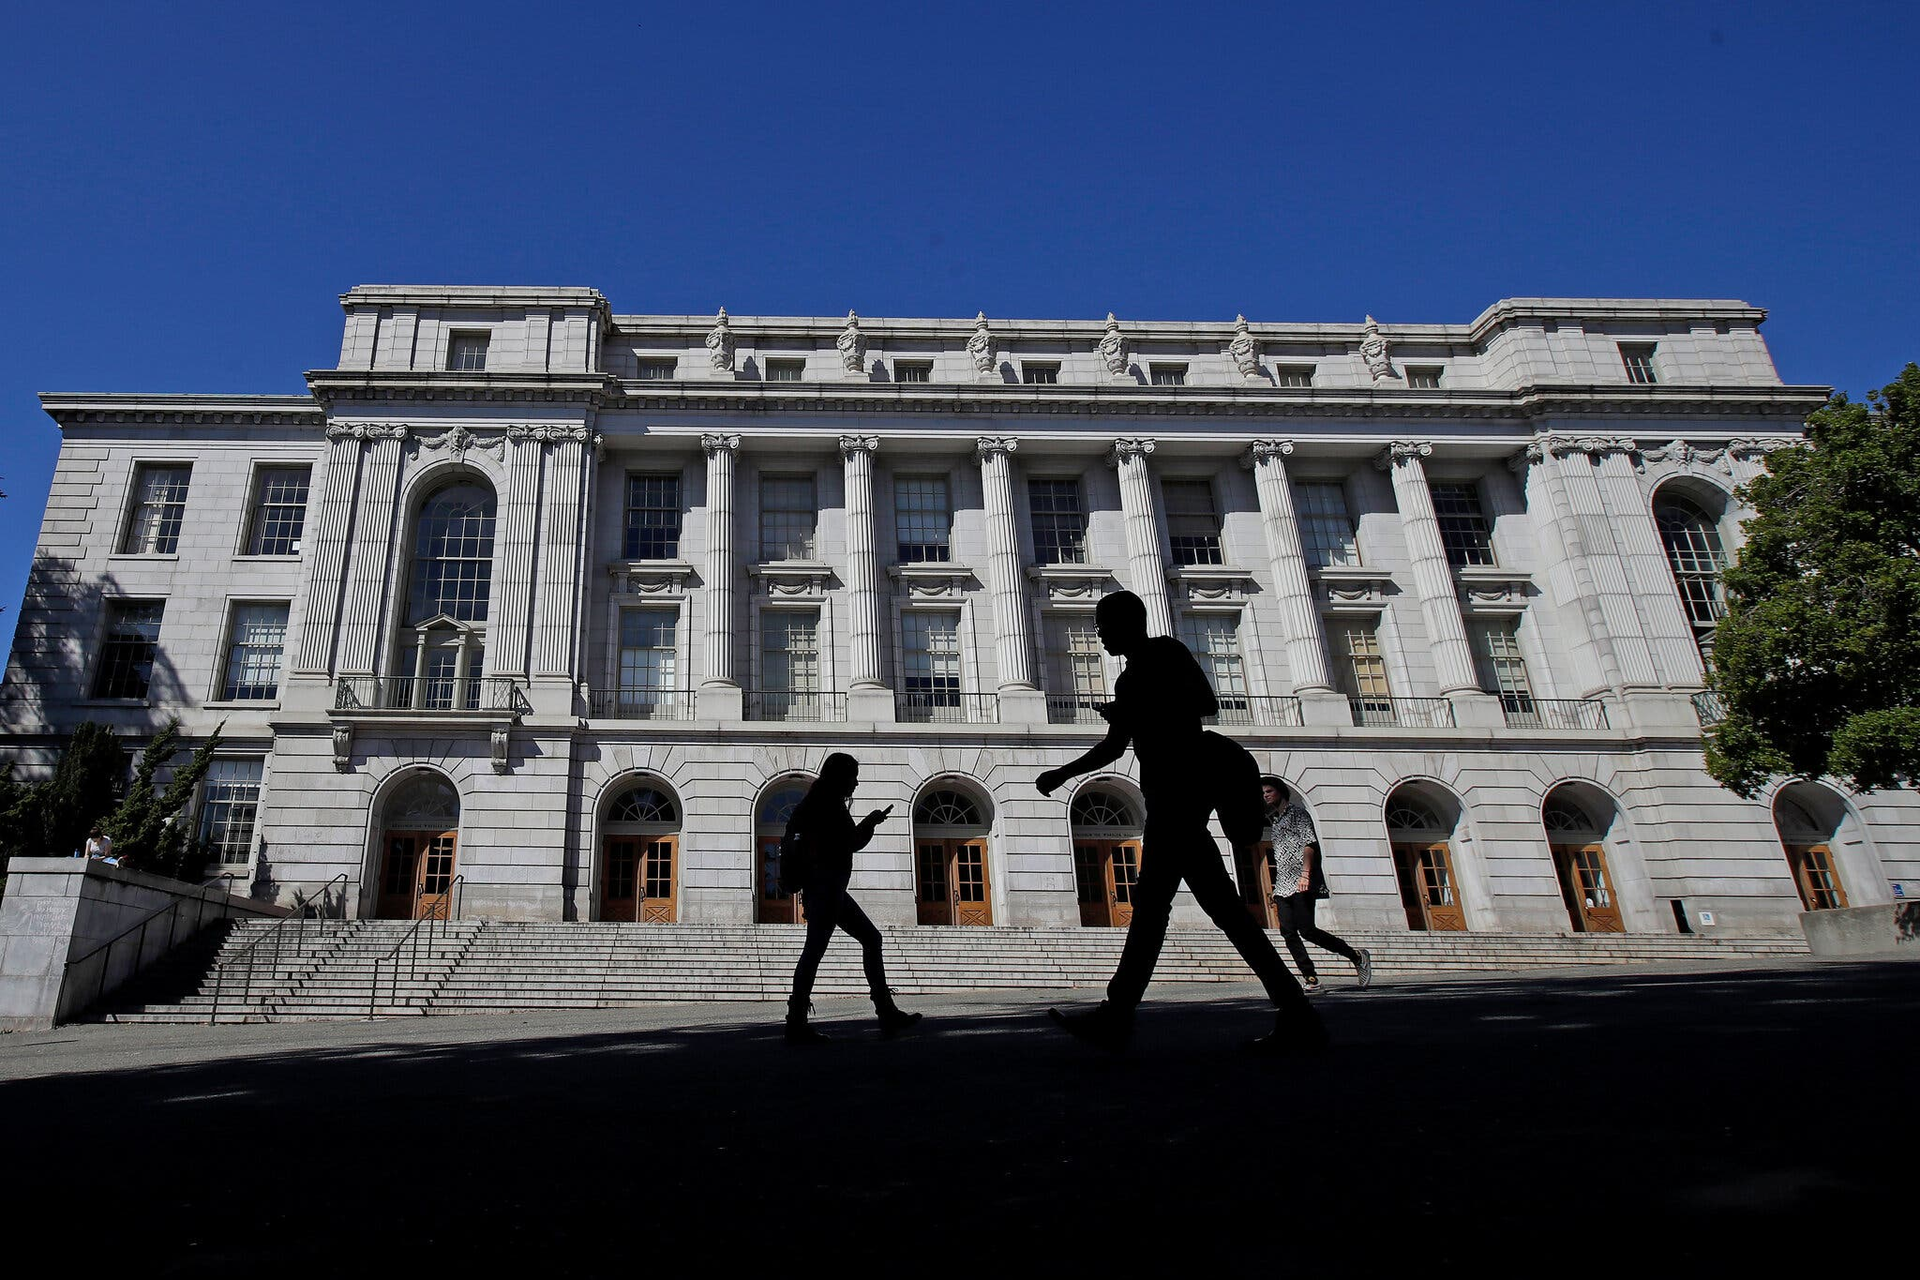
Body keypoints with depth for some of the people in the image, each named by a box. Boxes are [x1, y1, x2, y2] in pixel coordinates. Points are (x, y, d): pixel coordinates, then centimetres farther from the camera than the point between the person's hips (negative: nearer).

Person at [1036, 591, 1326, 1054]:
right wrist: (1061, 774, 29)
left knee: (1152, 896, -13)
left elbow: (1205, 702, -12)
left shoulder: (1166, 651, 2)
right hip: (1167, 790, 9)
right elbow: (1114, 746, 31)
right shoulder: (1130, 679, 25)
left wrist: (1135, 710, -10)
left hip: (1182, 781, -9)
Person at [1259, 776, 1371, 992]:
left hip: (1301, 884, -8)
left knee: (1306, 930, -15)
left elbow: (1309, 842, -10)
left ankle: (1357, 956, 0)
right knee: (1288, 933, -6)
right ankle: (1311, 979, -5)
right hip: (1283, 885, 8)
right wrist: (1276, 893, 22)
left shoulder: (1296, 812, 3)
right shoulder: (1274, 821, 25)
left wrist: (1305, 873, -23)